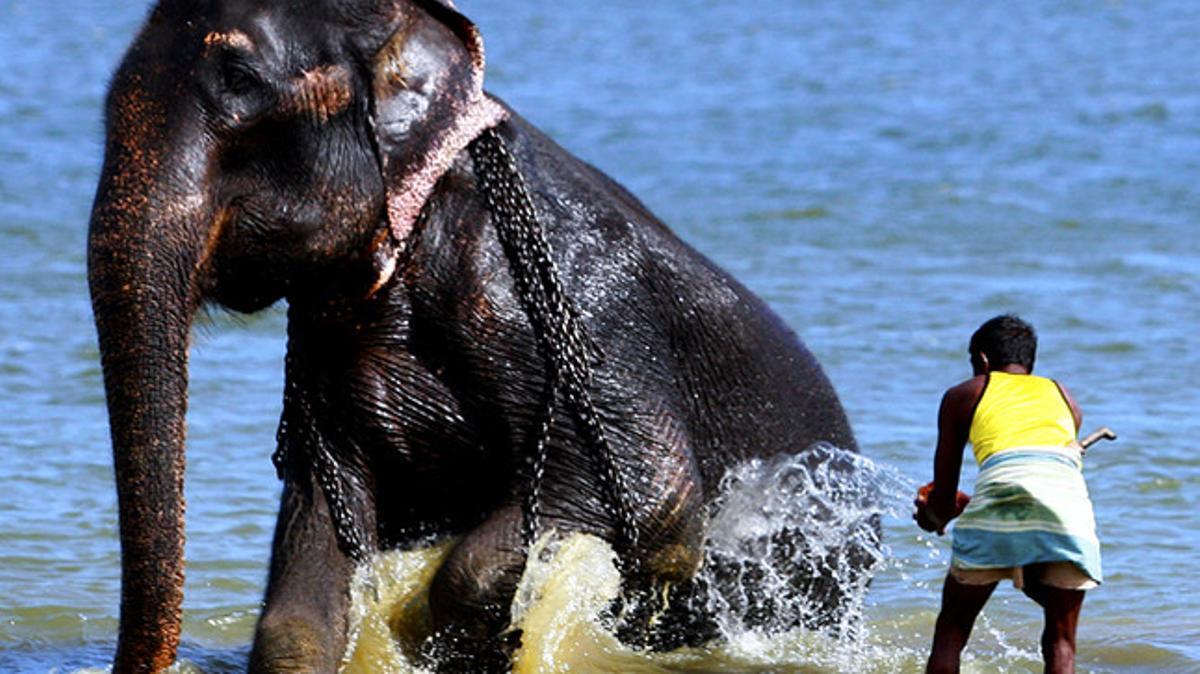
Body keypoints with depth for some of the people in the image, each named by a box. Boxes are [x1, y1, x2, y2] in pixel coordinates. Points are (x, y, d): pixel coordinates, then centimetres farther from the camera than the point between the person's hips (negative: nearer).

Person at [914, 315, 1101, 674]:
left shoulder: (963, 395, 25)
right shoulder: (1063, 397, 32)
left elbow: (943, 494, 26)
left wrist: (935, 516, 51)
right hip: (1067, 494, 2)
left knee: (952, 630, 15)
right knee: (1060, 640, 13)